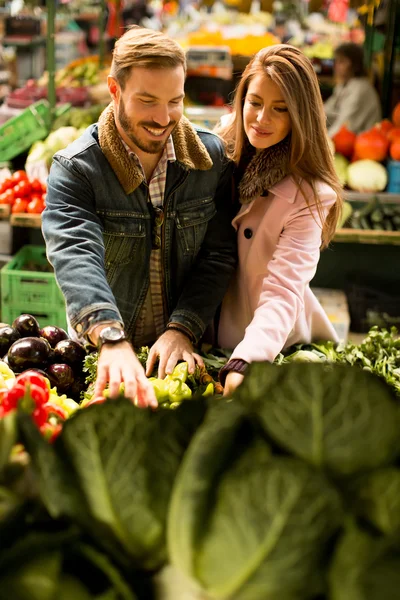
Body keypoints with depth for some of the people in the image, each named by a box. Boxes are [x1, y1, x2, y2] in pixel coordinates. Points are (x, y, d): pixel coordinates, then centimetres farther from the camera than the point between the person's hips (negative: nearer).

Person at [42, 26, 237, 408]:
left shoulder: (212, 157, 1)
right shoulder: (74, 169, -9)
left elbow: (218, 255, -1)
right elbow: (76, 256, -25)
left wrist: (181, 330, -16)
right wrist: (113, 340, -41)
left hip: (186, 350, 2)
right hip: (103, 356, -1)